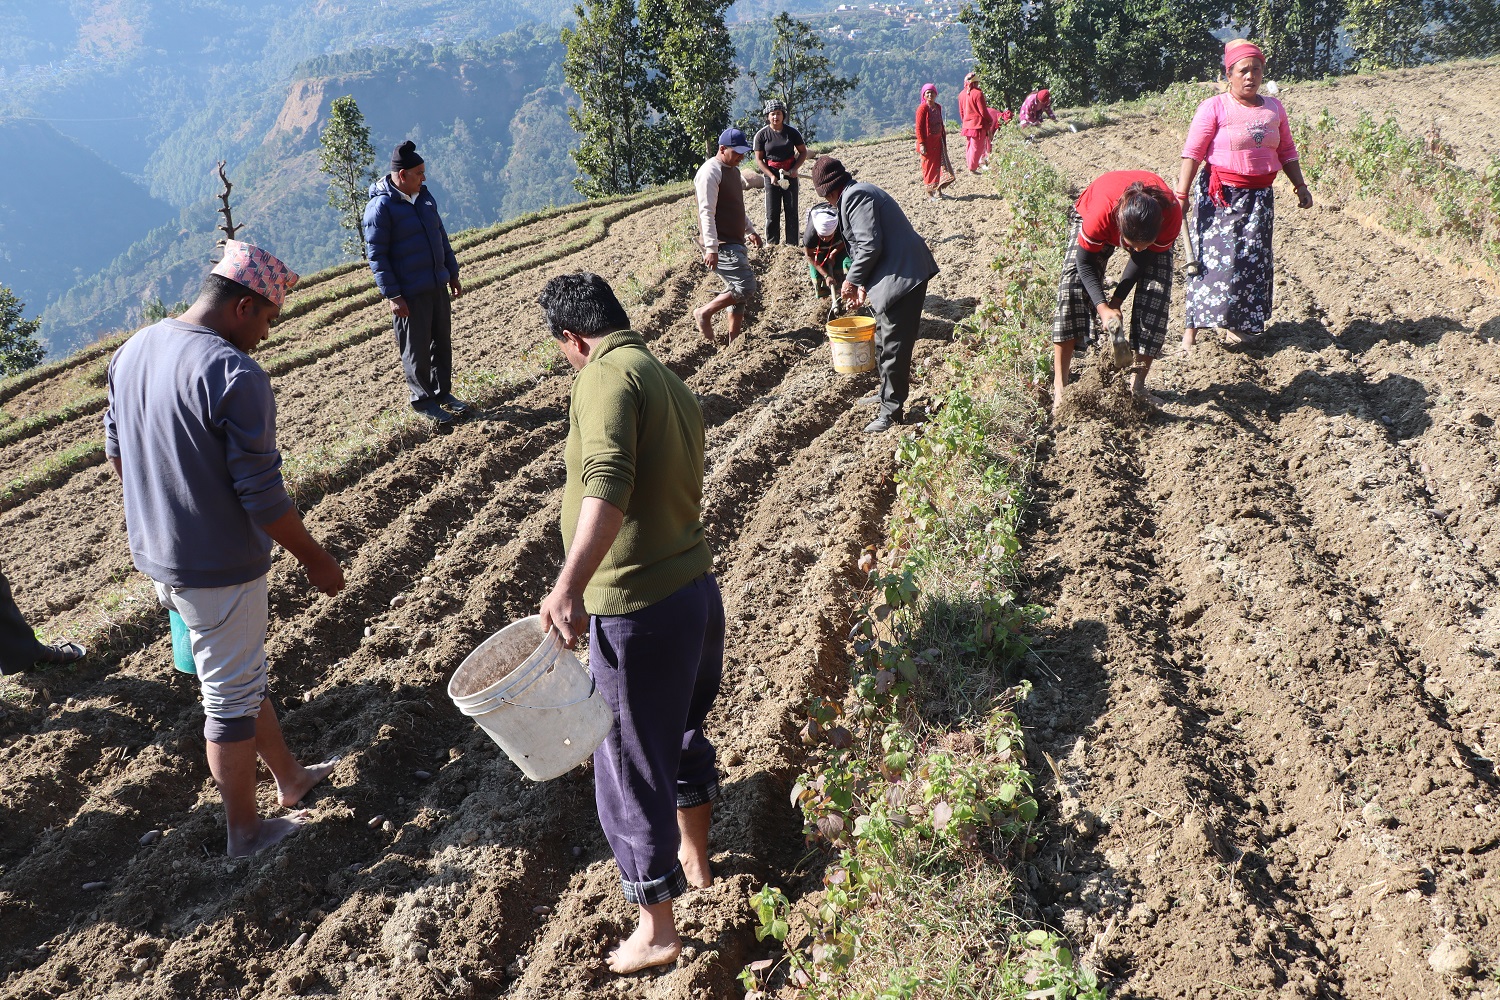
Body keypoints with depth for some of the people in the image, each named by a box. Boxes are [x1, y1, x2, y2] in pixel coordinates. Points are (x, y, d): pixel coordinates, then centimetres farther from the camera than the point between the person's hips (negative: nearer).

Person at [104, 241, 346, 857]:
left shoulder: (131, 352, 2)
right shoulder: (235, 375, -25)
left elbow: (117, 451, 14)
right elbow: (262, 496, -22)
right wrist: (316, 561, -10)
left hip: (154, 554, 8)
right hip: (218, 568, -8)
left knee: (239, 673, 23)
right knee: (232, 698, 8)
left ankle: (289, 777, 41)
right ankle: (245, 831, 25)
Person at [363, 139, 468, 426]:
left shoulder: (424, 196, 8)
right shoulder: (380, 207, -15)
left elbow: (441, 236, 18)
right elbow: (377, 255, -15)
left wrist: (452, 273, 18)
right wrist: (393, 295, -17)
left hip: (437, 285, 7)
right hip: (409, 294, -7)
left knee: (442, 341, 15)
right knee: (416, 349, 5)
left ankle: (443, 392, 31)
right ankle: (422, 400, 21)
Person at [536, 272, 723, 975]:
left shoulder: (607, 377, -15)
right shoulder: (673, 385, 13)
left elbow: (607, 486, -33)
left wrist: (569, 587, -42)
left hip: (638, 612, -9)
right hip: (697, 590, 9)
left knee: (632, 772, 9)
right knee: (684, 733, 29)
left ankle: (657, 931, 26)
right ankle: (695, 860, 52)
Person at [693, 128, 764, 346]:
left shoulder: (733, 170, 17)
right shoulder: (710, 172, -14)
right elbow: (706, 213, -20)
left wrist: (750, 230, 30)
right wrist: (711, 248, -24)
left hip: (735, 242, 10)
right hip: (721, 245, -10)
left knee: (739, 292, 11)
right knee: (746, 286, -16)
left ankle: (734, 341, 17)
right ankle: (705, 312, -1)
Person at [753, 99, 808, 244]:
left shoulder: (792, 132, -1)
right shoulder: (762, 135, -3)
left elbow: (803, 152, 7)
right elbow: (758, 159, -1)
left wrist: (795, 169, -9)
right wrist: (771, 176, -12)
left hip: (790, 174, 1)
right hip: (772, 174, -1)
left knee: (791, 211, 0)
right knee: (772, 212, -2)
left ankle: (792, 243, 5)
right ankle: (772, 243, 5)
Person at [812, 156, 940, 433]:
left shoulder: (854, 196, -13)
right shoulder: (861, 193, 20)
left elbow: (870, 246, -21)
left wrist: (852, 280, -8)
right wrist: (863, 284, 18)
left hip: (902, 275, -11)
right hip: (898, 273, 11)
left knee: (893, 348, -4)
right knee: (884, 343, 22)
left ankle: (891, 412, 3)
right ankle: (888, 396, 36)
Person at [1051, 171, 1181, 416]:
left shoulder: (1171, 214, -38)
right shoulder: (1101, 213, -44)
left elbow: (1144, 259, -19)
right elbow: (1084, 262, -26)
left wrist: (1117, 301, -22)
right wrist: (1102, 307, -35)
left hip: (1151, 228, 2)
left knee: (1156, 294, -15)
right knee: (1073, 285, -21)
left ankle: (1137, 384, -3)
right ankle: (1059, 387, -18)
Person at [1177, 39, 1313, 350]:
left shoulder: (1274, 108, 10)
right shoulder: (1214, 107, -6)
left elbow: (1287, 152, 17)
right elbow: (1192, 152, -11)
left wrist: (1301, 186, 14)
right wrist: (1182, 192, -18)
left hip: (1258, 196, 5)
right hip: (1220, 194, -5)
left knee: (1252, 260, 5)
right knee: (1214, 257, -9)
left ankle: (1238, 324, 17)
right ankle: (1192, 328, -4)